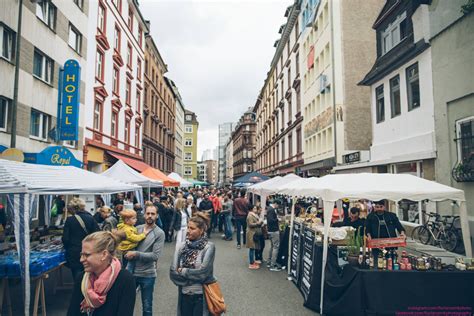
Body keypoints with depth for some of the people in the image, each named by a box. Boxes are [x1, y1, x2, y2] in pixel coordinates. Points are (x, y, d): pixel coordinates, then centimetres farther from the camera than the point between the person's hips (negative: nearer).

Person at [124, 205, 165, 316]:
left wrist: (135, 254, -18)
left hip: (147, 275, -3)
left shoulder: (159, 233, -12)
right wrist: (128, 255, -10)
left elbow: (155, 256, -17)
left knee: (147, 307, 13)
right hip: (132, 272, 4)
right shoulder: (137, 229, 2)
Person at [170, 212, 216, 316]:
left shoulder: (209, 246, -12)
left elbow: (202, 272, -19)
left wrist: (183, 271, -8)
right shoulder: (182, 247, -1)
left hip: (201, 296, -4)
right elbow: (173, 272, -5)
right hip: (184, 295, 4)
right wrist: (194, 278, -13)